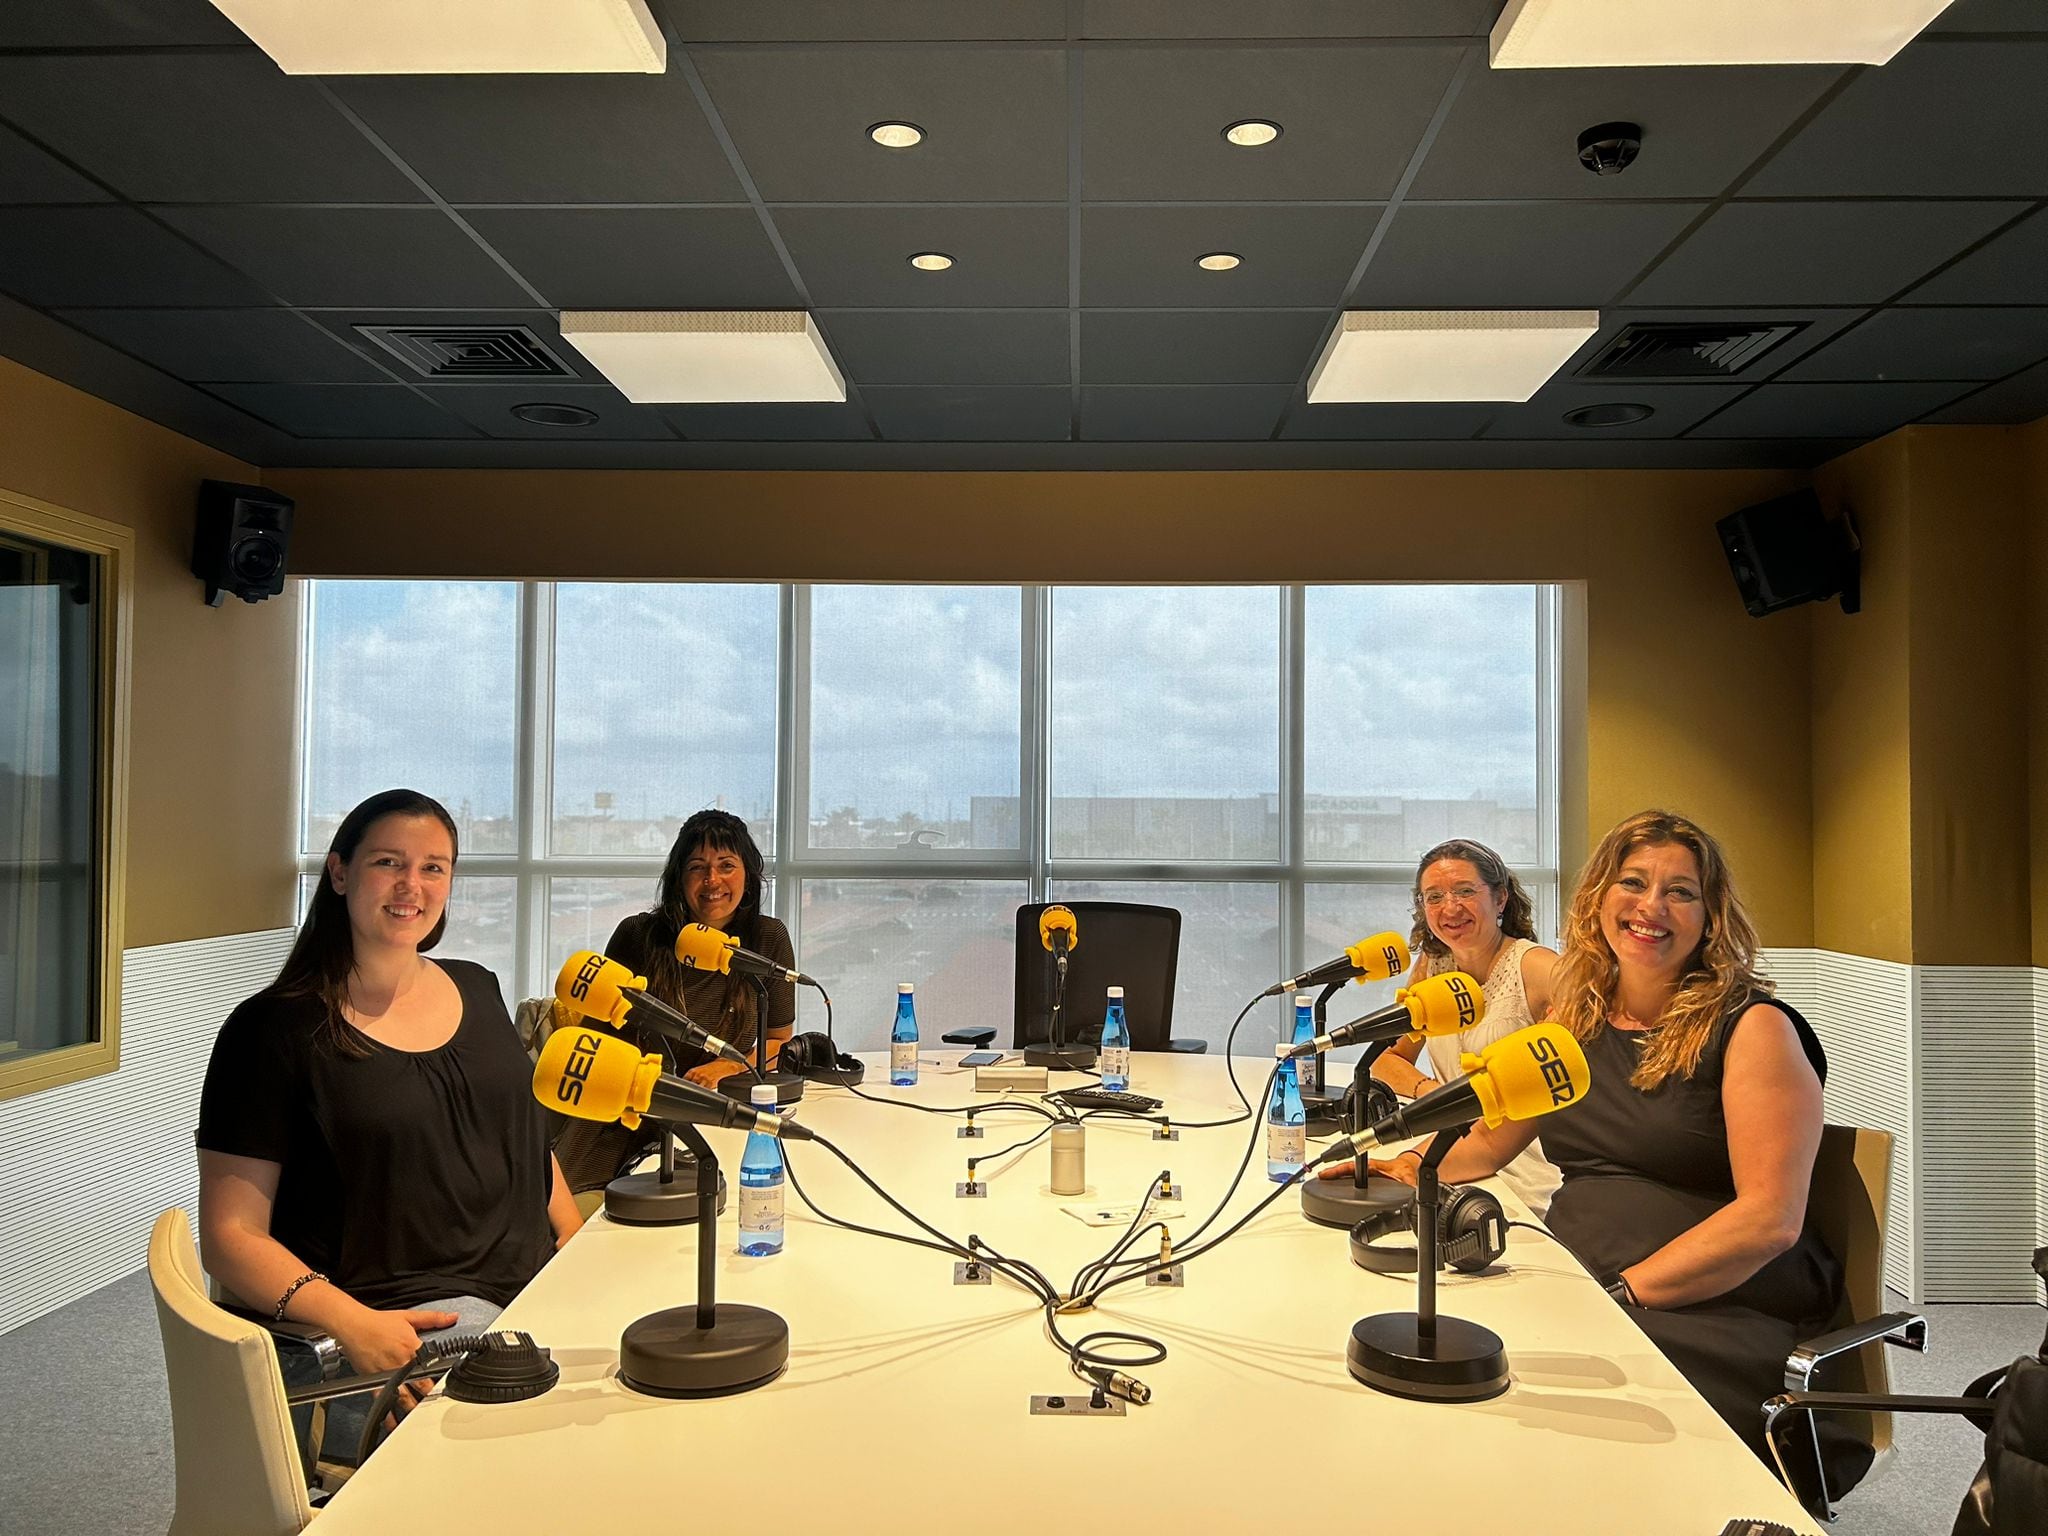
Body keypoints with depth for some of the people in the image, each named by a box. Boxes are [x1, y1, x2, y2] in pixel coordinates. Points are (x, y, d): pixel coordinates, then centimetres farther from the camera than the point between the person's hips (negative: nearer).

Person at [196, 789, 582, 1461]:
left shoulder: (476, 990, 15)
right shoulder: (276, 1028, -2)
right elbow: (231, 1236, -4)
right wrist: (351, 1322, -21)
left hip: (530, 1284, 6)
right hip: (394, 1321, -6)